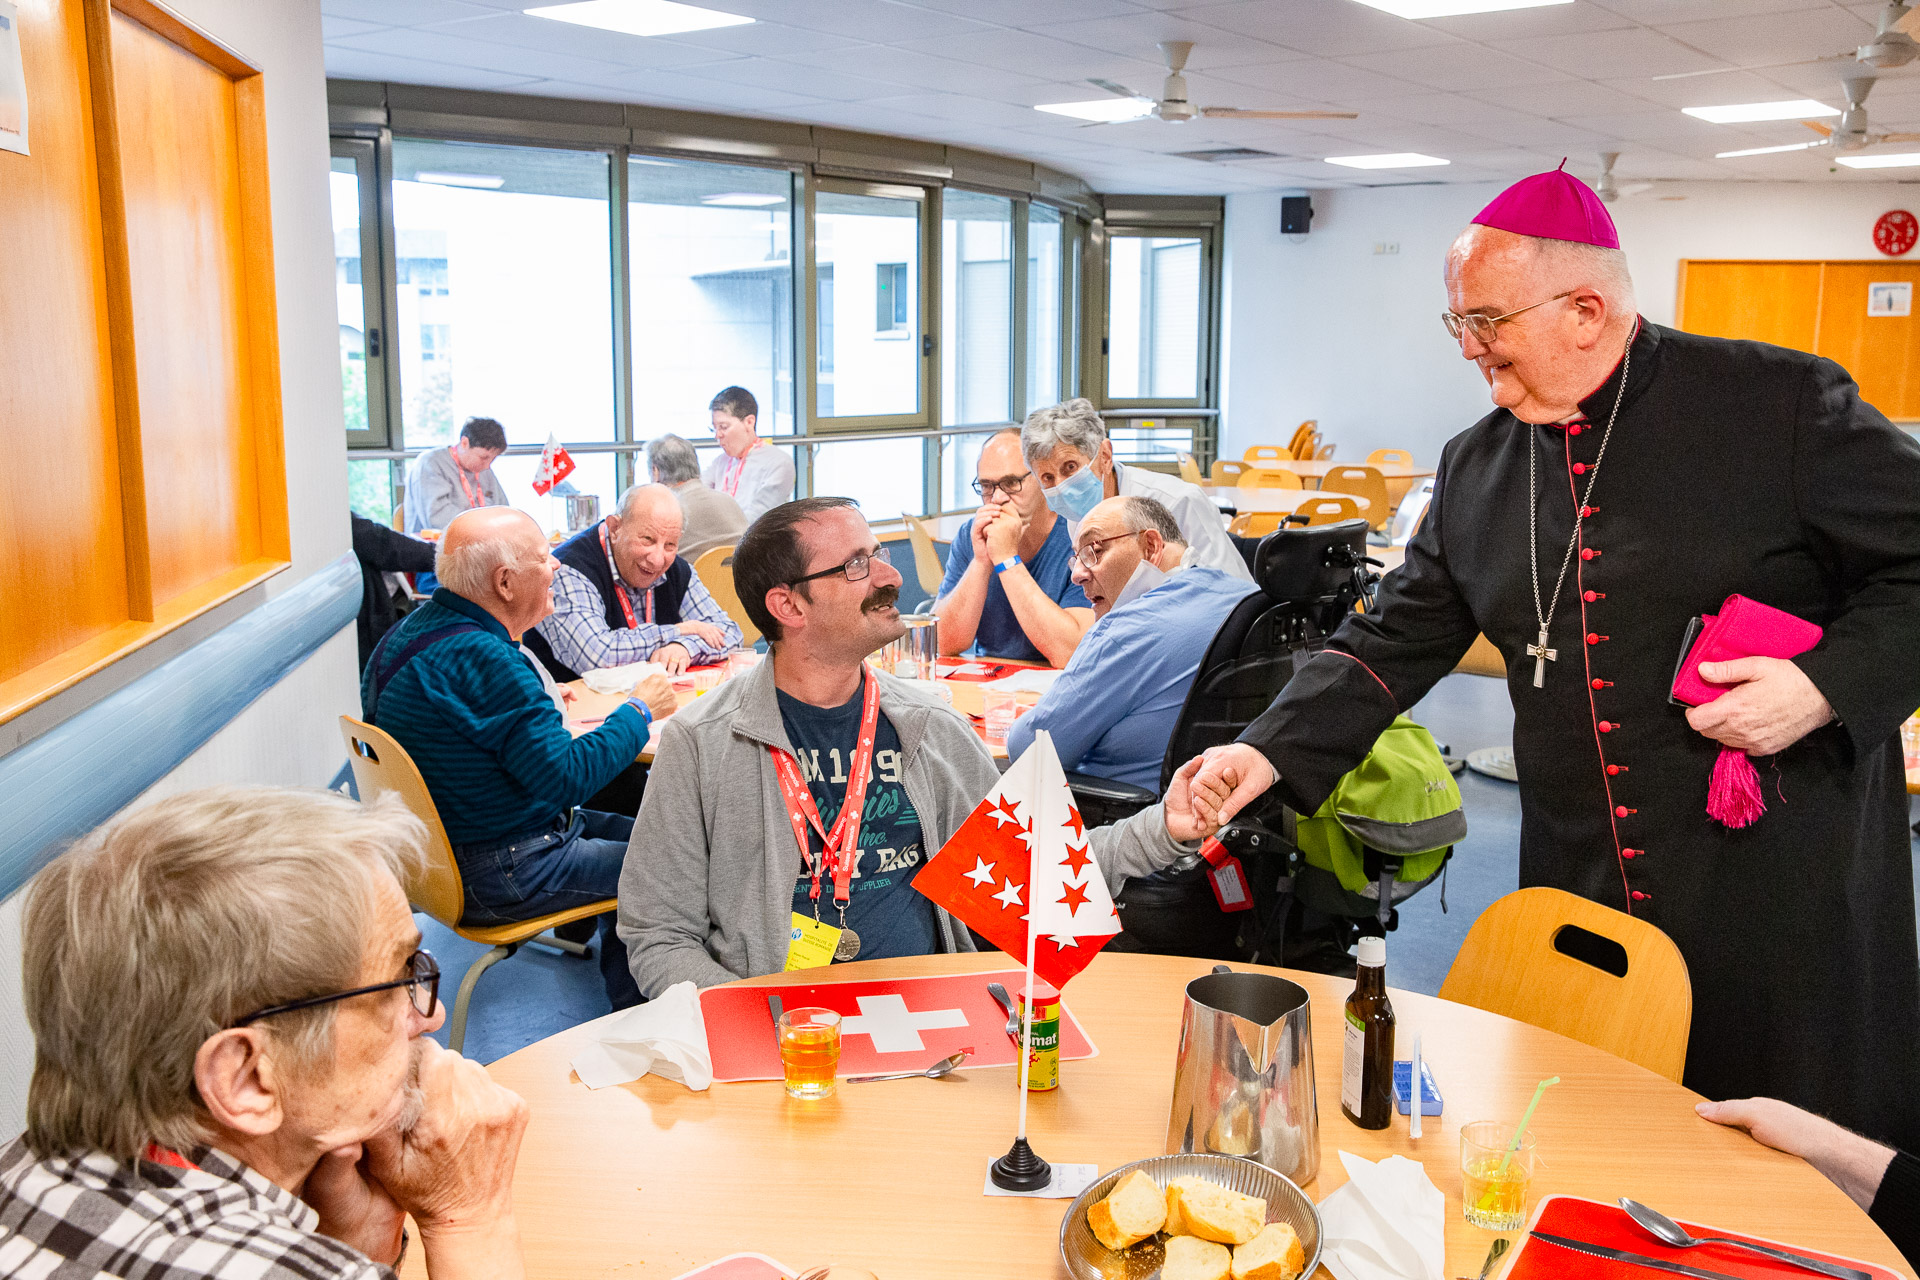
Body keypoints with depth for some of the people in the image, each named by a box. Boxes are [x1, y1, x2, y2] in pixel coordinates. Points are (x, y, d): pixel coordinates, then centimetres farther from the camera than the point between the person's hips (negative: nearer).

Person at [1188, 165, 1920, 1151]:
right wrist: (1272, 751, -2)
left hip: (1789, 895, -4)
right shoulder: (1477, 469, 8)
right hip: (1577, 894, 4)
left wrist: (1827, 685, -18)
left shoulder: (1782, 404, -7)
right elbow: (1393, 642, 9)